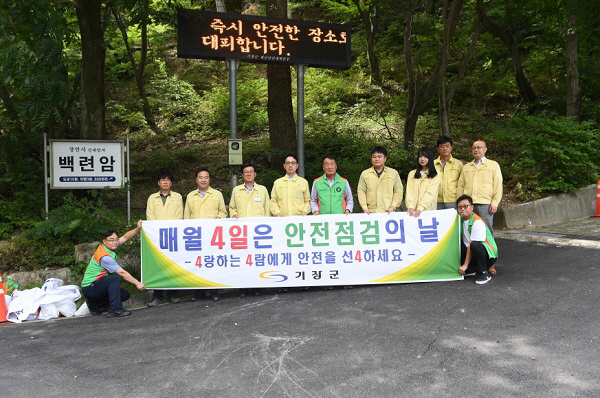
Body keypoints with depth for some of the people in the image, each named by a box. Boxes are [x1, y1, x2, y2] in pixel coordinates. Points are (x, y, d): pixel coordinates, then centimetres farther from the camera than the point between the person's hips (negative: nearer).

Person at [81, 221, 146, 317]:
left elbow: (125, 237, 7)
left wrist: (138, 228, -8)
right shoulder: (105, 257, -24)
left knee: (125, 295, 3)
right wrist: (137, 283, -19)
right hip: (89, 289, -9)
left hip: (97, 286, 9)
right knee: (116, 278, -30)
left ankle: (96, 305, 12)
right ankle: (115, 309, -29)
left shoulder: (109, 247, 1)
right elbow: (122, 273, -23)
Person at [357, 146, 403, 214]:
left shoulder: (394, 173, 10)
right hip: (371, 212, 0)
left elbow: (398, 191, 8)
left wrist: (393, 206, -4)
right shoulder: (365, 174, 10)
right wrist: (364, 207, -4)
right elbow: (361, 191, 8)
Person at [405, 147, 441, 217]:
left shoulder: (435, 175, 3)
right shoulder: (412, 174, 14)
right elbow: (409, 191, 3)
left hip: (428, 209, -2)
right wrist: (410, 206, -13)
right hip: (412, 210, 2)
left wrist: (420, 208, -20)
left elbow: (430, 193, -8)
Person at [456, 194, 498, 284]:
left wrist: (465, 265, -22)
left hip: (489, 253, -9)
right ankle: (487, 267, 8)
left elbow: (472, 244, -22)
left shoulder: (477, 222, -19)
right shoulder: (461, 220, 5)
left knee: (475, 245, -39)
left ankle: (483, 273, -18)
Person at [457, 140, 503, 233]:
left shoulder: (494, 165, 12)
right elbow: (460, 186, 16)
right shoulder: (466, 167, 20)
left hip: (485, 204, -3)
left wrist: (495, 203, -6)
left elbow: (498, 185, 4)